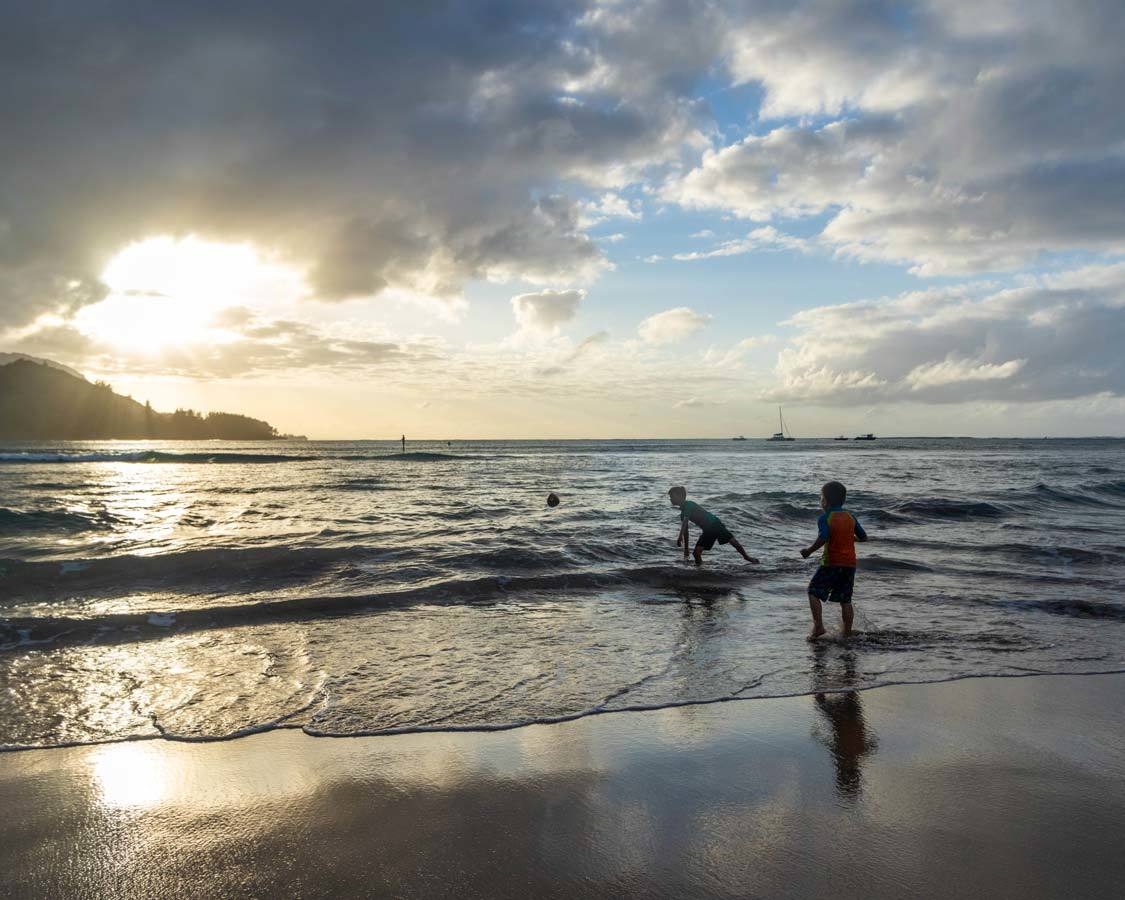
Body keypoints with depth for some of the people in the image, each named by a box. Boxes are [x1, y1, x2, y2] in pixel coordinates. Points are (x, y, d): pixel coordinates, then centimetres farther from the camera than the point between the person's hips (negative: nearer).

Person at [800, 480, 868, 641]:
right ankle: (847, 632, 14)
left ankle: (818, 626, -8)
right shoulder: (851, 517, 8)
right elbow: (863, 537, 12)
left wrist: (809, 550, -11)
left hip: (832, 563, -6)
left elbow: (823, 539, -24)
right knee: (845, 599, 13)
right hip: (850, 563, 6)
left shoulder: (824, 518, -10)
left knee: (814, 592, 4)